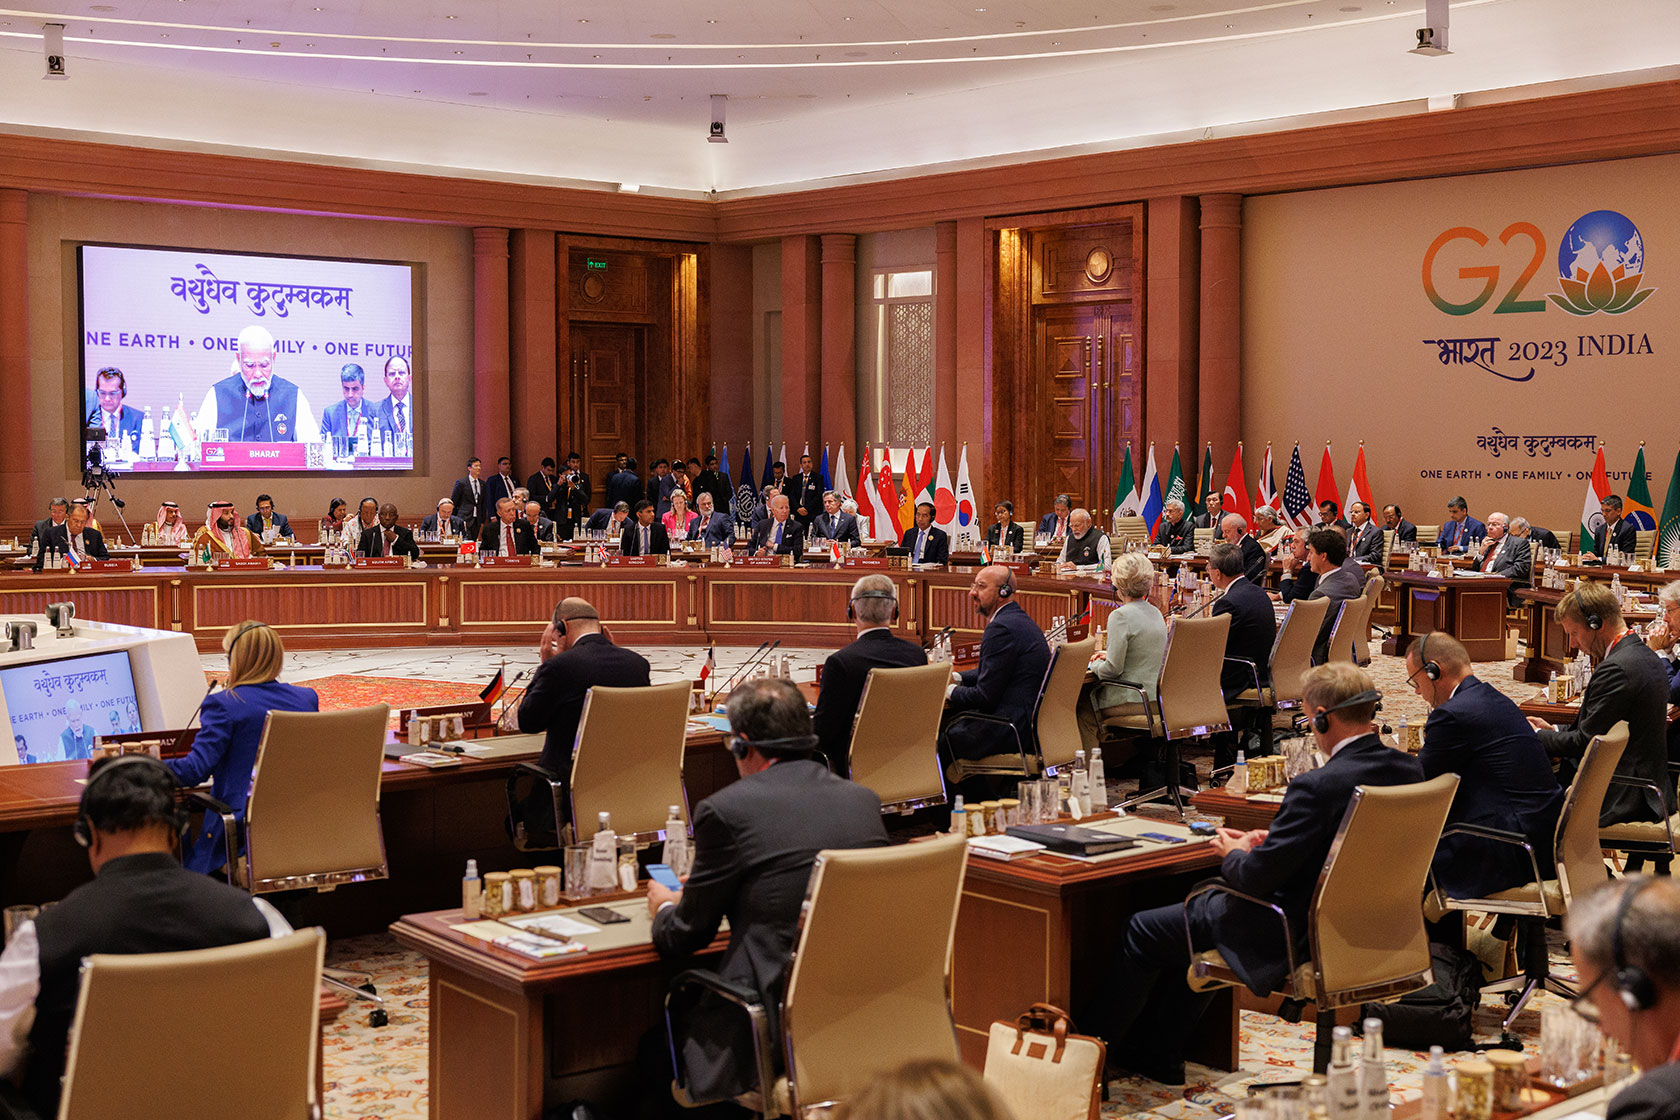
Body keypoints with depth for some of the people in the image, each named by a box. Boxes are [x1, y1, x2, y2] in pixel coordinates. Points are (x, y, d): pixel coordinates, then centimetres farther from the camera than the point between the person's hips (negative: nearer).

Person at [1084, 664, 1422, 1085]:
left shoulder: (1316, 787, -29)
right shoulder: (1409, 769, -4)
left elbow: (1256, 878, -24)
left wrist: (1235, 855, -2)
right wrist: (1270, 840, 7)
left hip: (1301, 938, -9)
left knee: (1142, 931, 9)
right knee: (1202, 908, 30)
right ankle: (1157, 1055, 39)